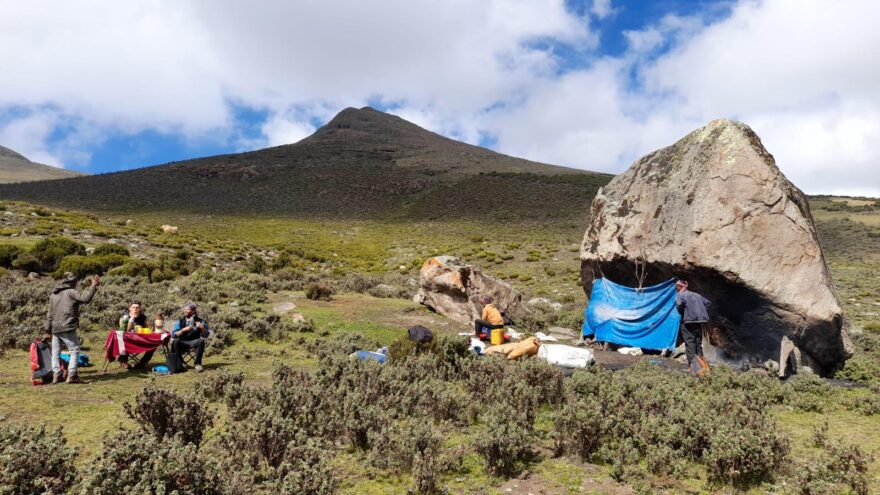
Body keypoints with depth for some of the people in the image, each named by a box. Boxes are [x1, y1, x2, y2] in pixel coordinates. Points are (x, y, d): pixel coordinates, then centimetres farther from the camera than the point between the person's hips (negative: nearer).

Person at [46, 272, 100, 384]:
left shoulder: (53, 294, 15)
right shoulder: (71, 292, -7)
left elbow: (50, 313, 17)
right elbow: (85, 298, -22)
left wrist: (48, 328, 19)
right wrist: (93, 286, -15)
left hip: (55, 328, 7)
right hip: (67, 328, -7)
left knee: (55, 352, 13)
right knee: (74, 351, -2)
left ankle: (56, 375, 12)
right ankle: (72, 375, -9)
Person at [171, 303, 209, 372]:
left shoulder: (201, 321, 3)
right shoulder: (180, 321, 5)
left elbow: (206, 335, -3)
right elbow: (173, 335, -6)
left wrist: (202, 328, -22)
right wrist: (183, 330, -21)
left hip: (193, 342, 0)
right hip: (182, 342, 1)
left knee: (201, 341, -32)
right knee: (175, 341, -31)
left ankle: (198, 364, -21)